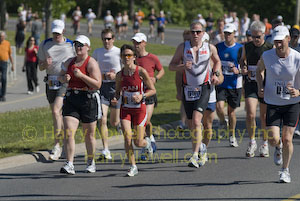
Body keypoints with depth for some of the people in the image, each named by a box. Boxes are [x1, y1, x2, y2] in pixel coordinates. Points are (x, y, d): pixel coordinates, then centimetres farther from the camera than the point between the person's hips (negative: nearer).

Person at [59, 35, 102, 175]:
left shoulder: (91, 63, -7)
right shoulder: (69, 62, 11)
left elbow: (97, 84, -14)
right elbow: (61, 77, 26)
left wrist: (81, 75, -22)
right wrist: (65, 78, 2)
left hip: (88, 100, -4)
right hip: (71, 99, 4)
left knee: (89, 134, 9)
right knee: (68, 133, -11)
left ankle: (91, 163, 28)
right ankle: (69, 165, -12)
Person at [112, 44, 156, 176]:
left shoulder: (141, 72, -10)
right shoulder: (120, 74, 1)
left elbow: (153, 90, -3)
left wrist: (142, 96, -19)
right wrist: (115, 99, -4)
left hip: (139, 109, -2)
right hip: (125, 109, 3)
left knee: (138, 143, -2)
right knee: (127, 137, -13)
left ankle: (147, 143, 36)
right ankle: (133, 166, 1)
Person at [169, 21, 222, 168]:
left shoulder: (210, 48, 2)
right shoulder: (183, 47, 1)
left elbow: (217, 61, 22)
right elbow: (171, 66, 4)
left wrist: (216, 74, 3)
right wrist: (183, 66, -16)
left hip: (203, 89, -2)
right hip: (188, 89, 3)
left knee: (196, 121, -19)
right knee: (191, 124, 9)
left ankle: (195, 156, -23)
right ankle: (200, 147, 33)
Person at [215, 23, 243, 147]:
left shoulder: (240, 49, -3)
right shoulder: (218, 47, 3)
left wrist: (238, 71, -20)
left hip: (234, 85, -1)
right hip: (220, 84, 1)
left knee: (231, 111, 8)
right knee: (219, 107, -18)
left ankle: (232, 136, 26)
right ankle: (223, 122, 15)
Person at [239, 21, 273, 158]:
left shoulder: (271, 48, -3)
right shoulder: (247, 47, 4)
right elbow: (242, 59, 22)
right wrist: (243, 68, 1)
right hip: (250, 84, 1)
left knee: (264, 116, 8)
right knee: (250, 114, -14)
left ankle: (265, 143, 26)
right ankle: (252, 142, 4)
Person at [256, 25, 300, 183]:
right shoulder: (267, 56, -7)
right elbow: (260, 69, 16)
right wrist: (260, 87, 0)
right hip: (273, 103, 1)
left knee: (287, 139, -4)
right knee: (273, 139, -9)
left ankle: (285, 170, 17)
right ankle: (278, 147, 30)